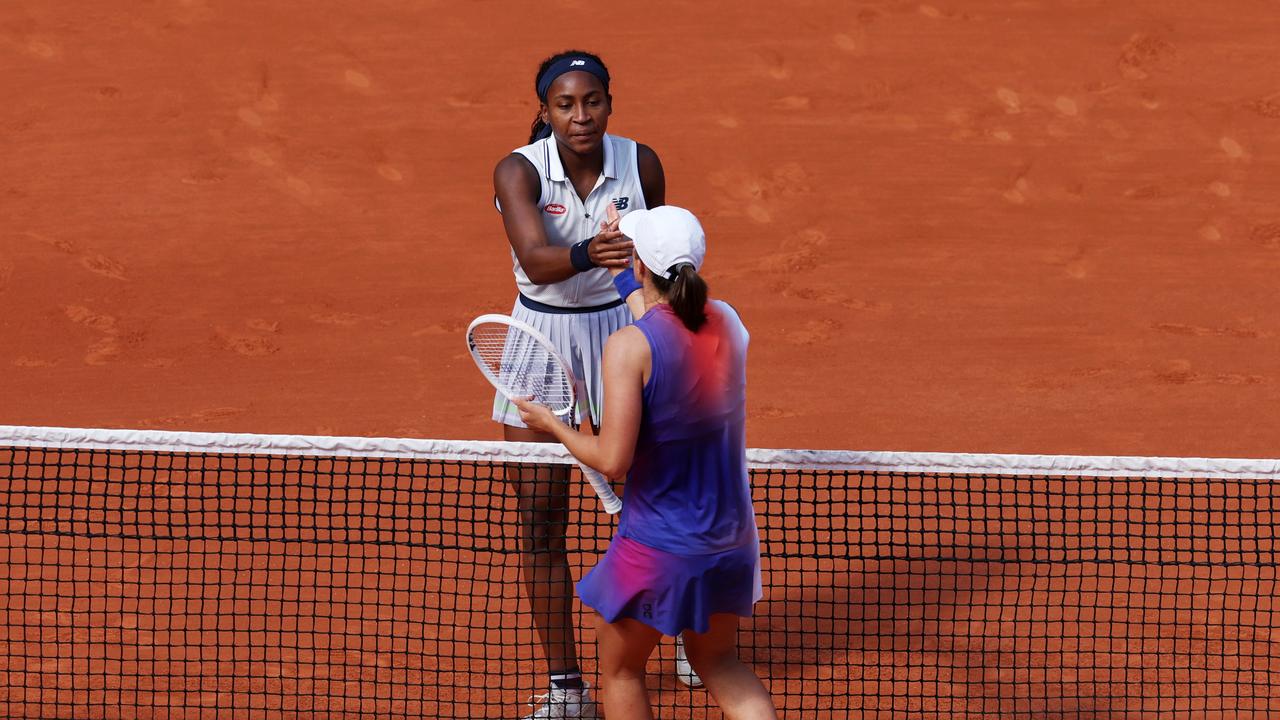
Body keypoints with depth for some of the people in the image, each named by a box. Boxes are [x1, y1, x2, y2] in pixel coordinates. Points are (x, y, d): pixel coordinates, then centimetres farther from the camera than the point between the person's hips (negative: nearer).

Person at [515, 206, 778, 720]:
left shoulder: (629, 345, -21)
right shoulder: (727, 323, -2)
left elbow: (613, 460, -23)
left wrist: (551, 425, -4)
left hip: (658, 544, -6)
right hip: (732, 538, 6)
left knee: (620, 671, 18)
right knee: (717, 660, 26)